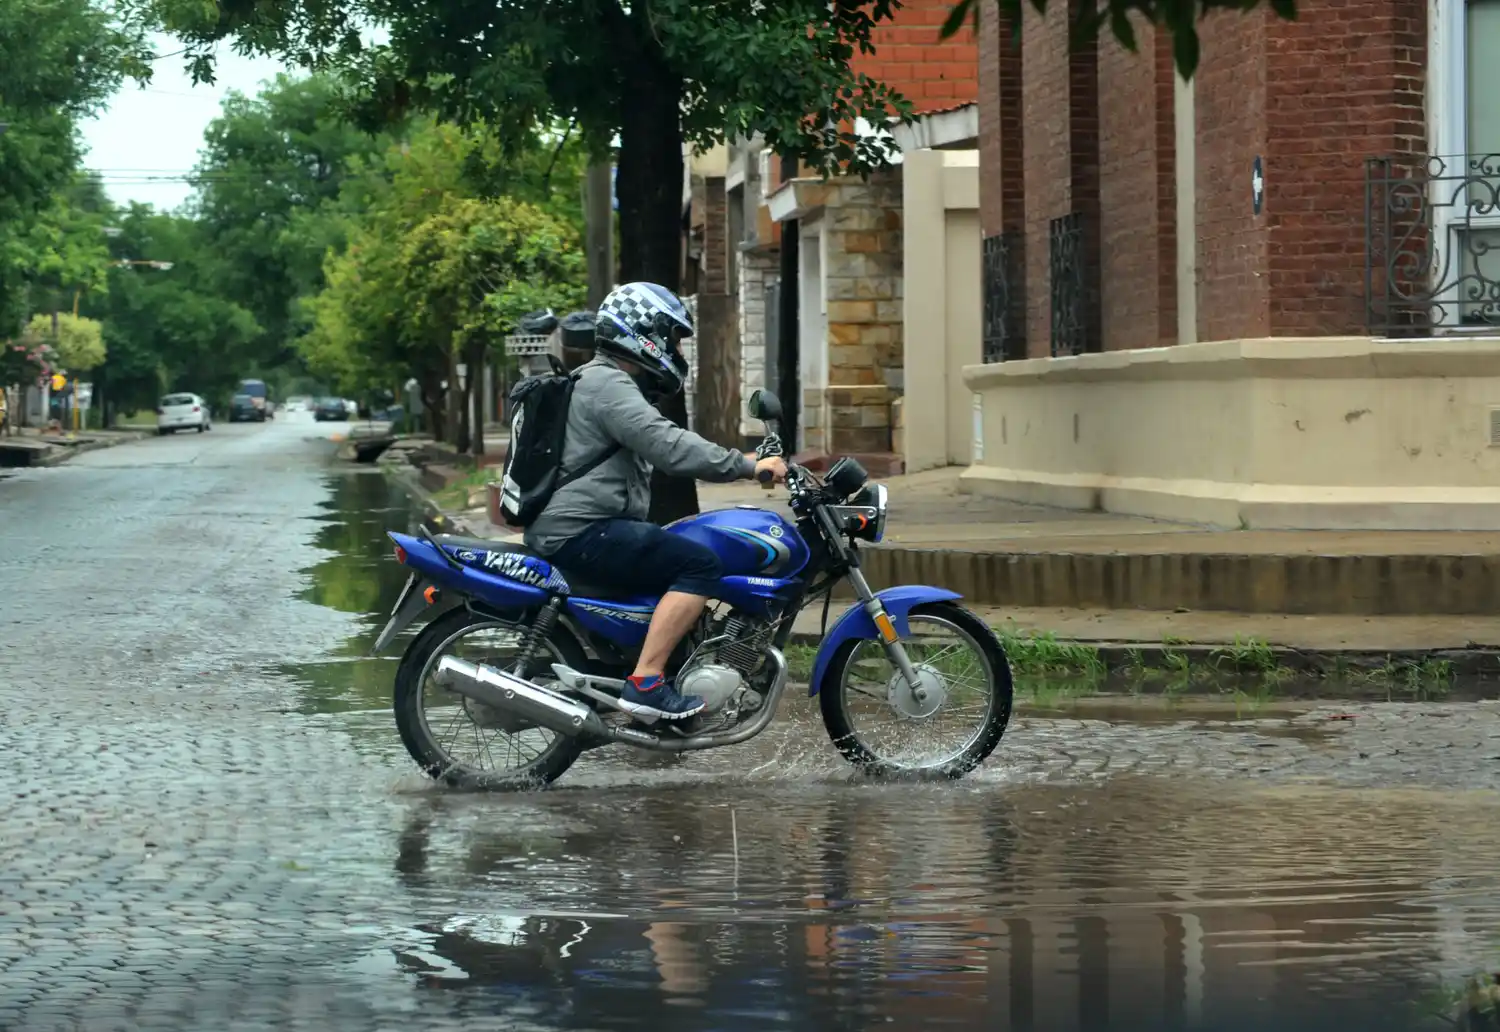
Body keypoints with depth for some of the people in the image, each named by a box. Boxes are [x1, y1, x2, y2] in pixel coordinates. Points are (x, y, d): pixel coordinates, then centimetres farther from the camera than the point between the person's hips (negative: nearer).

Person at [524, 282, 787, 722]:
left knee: (681, 557, 24)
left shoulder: (606, 381, 23)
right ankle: (644, 682, -23)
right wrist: (747, 466, -19)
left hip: (565, 531, 11)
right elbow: (670, 447, -23)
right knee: (701, 564, -17)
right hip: (581, 532, -11)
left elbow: (660, 450, 27)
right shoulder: (607, 384, -13)